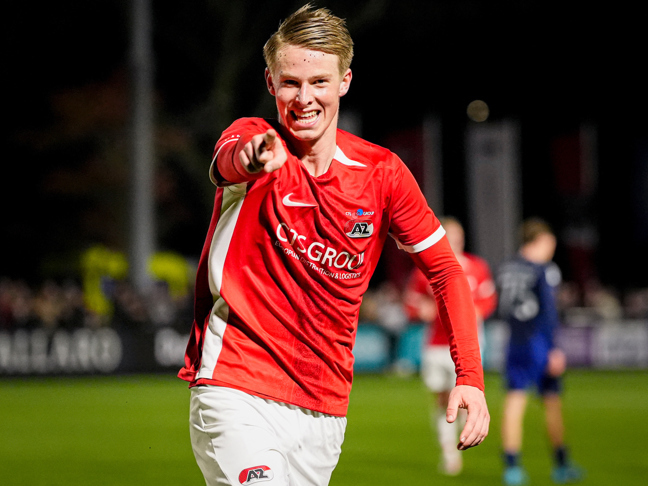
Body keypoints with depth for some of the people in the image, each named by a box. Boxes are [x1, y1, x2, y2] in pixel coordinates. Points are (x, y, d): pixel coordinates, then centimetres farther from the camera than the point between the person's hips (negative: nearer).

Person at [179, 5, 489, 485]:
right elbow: (226, 162, -31)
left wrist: (470, 376, -3)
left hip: (325, 408, 4)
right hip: (237, 393, -4)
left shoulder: (382, 171, 2)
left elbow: (445, 268, 8)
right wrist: (250, 158, -57)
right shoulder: (251, 138, -6)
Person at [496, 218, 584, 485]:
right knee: (552, 402, 8)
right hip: (539, 343, -5)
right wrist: (554, 350, -14)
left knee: (514, 402, 1)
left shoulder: (506, 270, 9)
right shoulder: (544, 270, -9)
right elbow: (548, 312, -14)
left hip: (515, 343, 5)